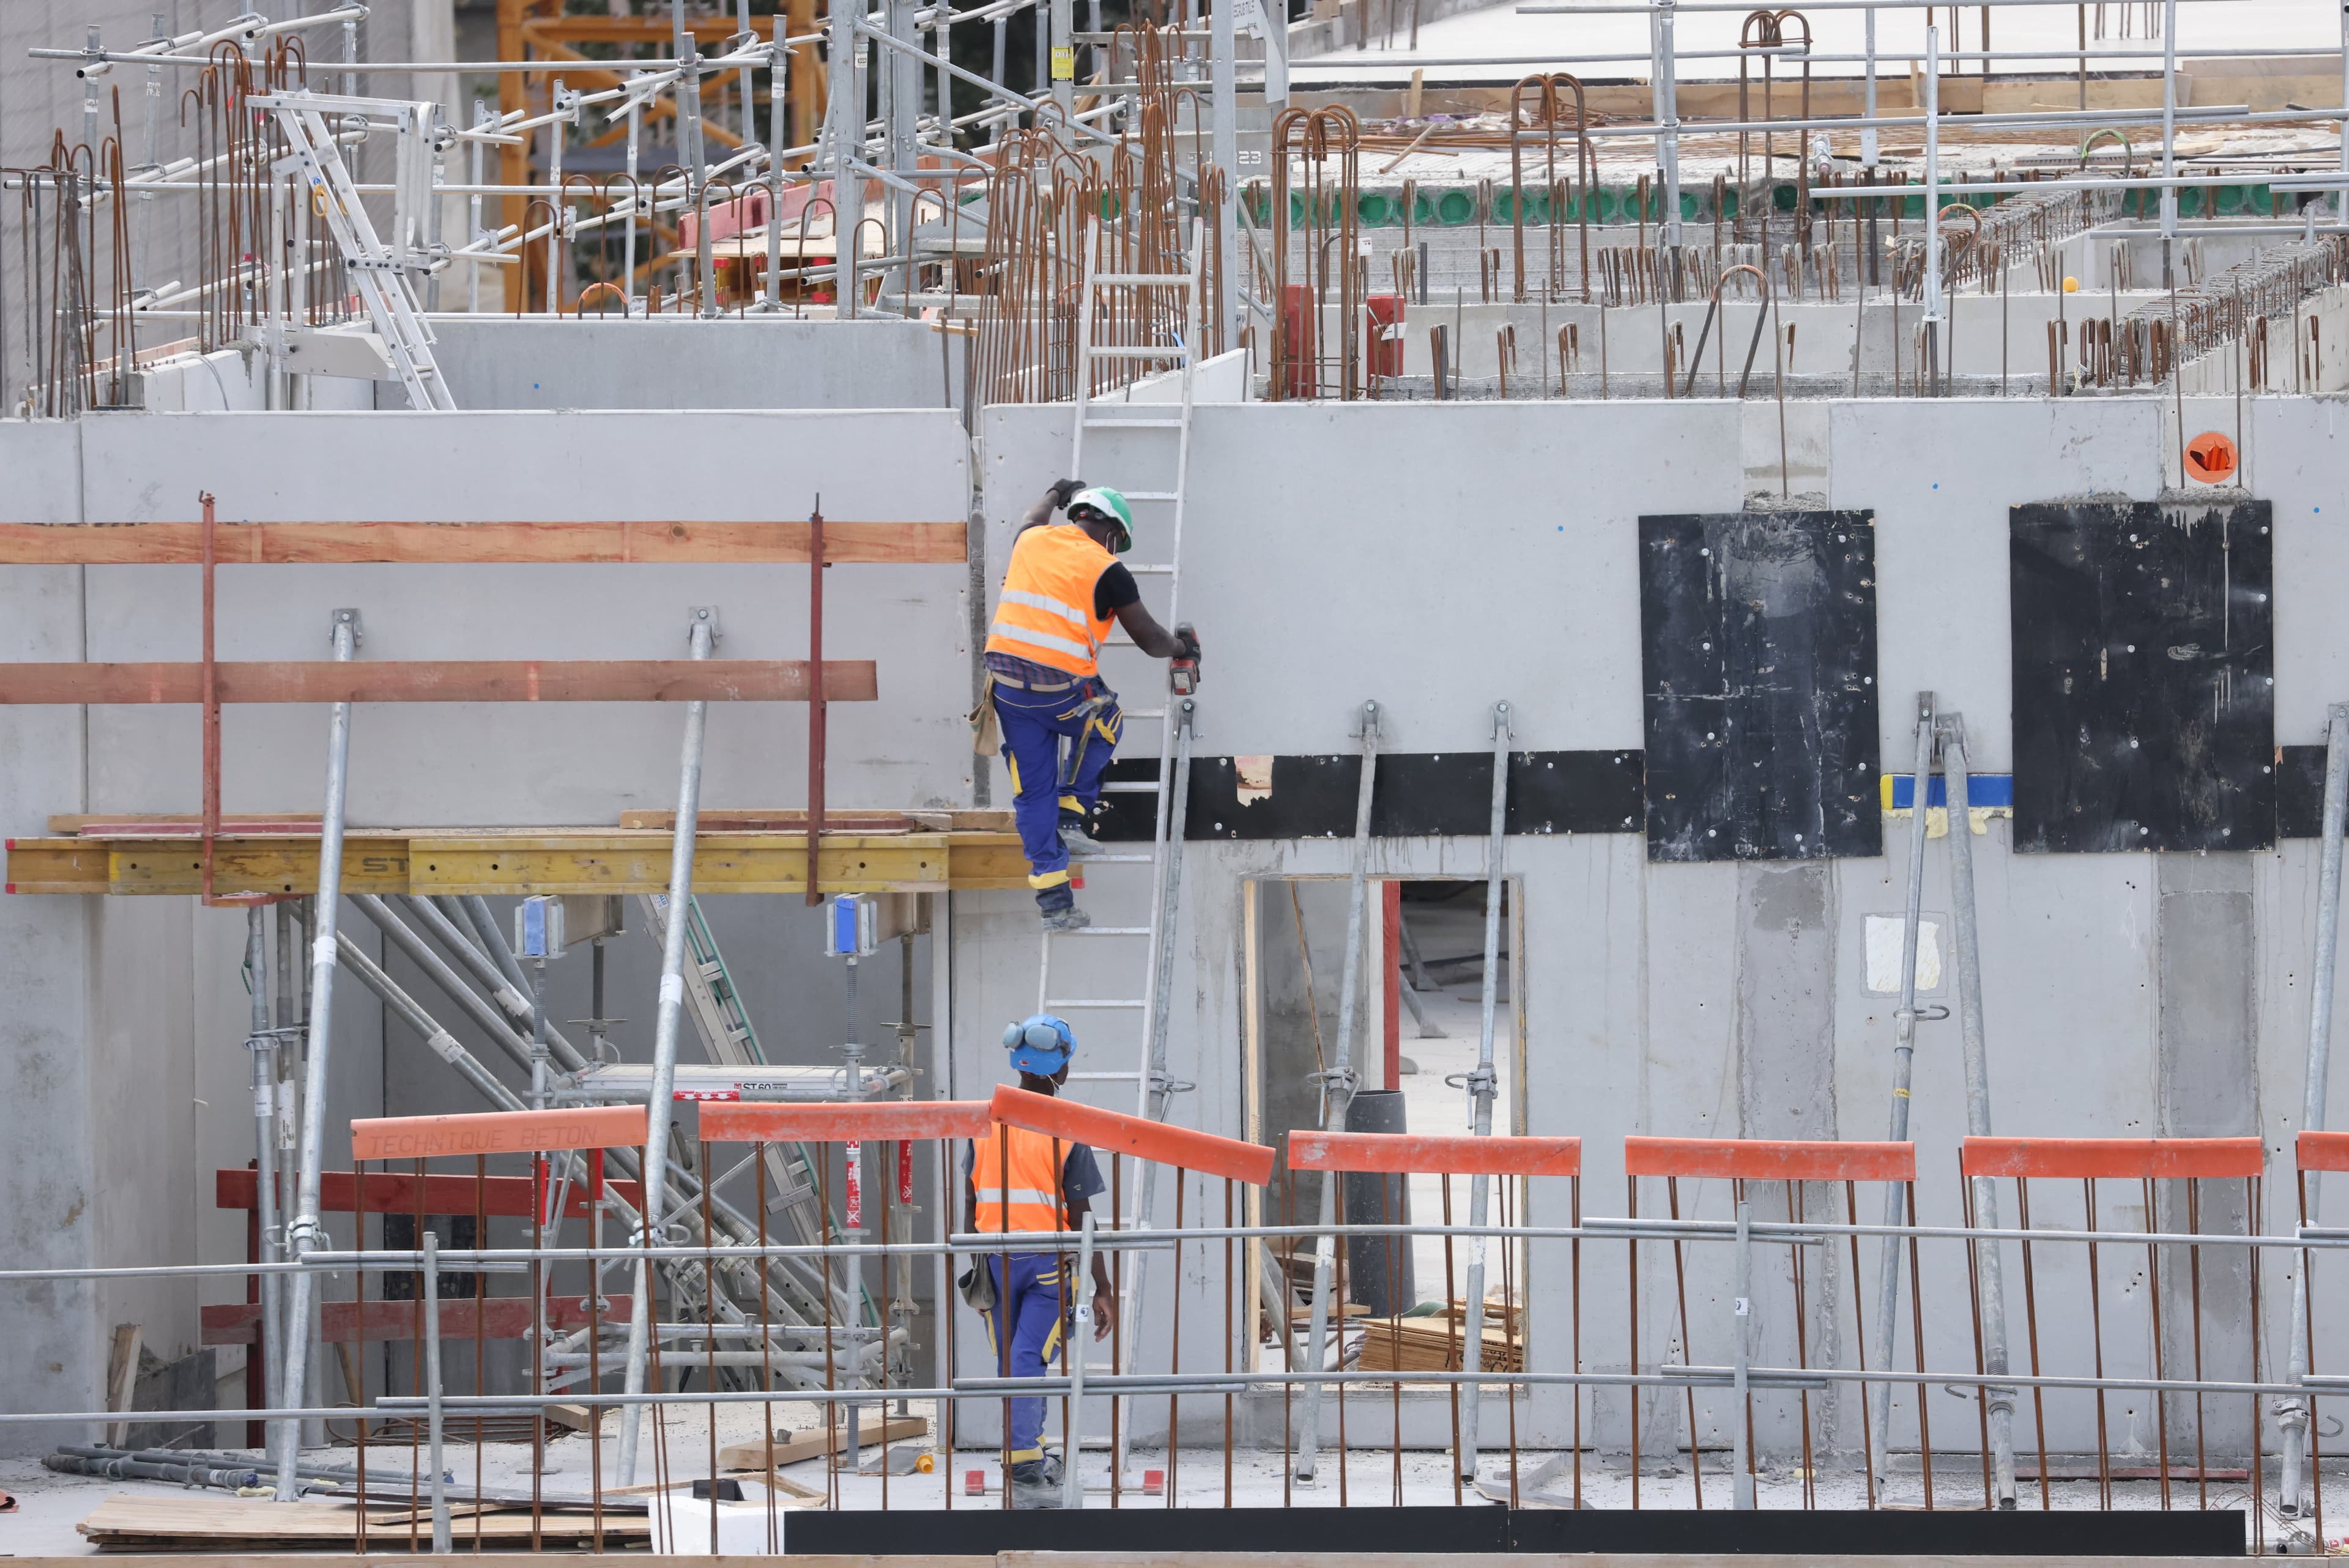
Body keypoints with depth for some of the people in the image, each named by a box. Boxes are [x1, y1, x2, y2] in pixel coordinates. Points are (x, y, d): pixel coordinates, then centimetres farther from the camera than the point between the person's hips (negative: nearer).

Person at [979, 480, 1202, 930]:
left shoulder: (1032, 542, 12)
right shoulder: (1106, 570, -2)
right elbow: (1149, 639, 5)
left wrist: (1057, 495, 62)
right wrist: (1181, 647, 27)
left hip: (1008, 681, 4)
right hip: (1063, 689, -4)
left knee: (1034, 791, 12)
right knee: (1104, 728, 30)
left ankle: (1053, 899, 13)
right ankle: (1073, 815, 16)